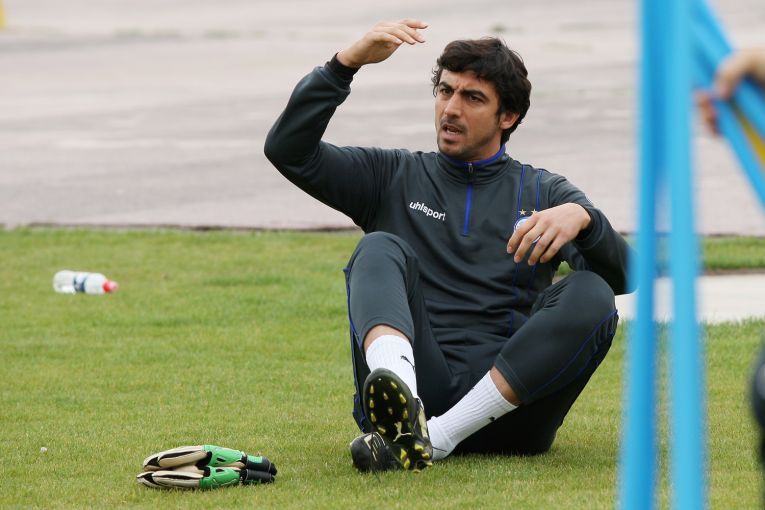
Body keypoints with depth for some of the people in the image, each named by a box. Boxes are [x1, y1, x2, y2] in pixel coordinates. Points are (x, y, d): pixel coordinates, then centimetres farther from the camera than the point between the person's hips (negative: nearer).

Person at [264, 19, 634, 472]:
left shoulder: (544, 193, 18)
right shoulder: (394, 178, 20)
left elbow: (621, 275, 2)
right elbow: (289, 150, 8)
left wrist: (582, 218, -20)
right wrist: (347, 62, -2)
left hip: (504, 404, 0)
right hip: (416, 379, 0)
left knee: (591, 298, -24)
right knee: (381, 250, -20)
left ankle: (433, 439, -34)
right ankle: (403, 408, -52)